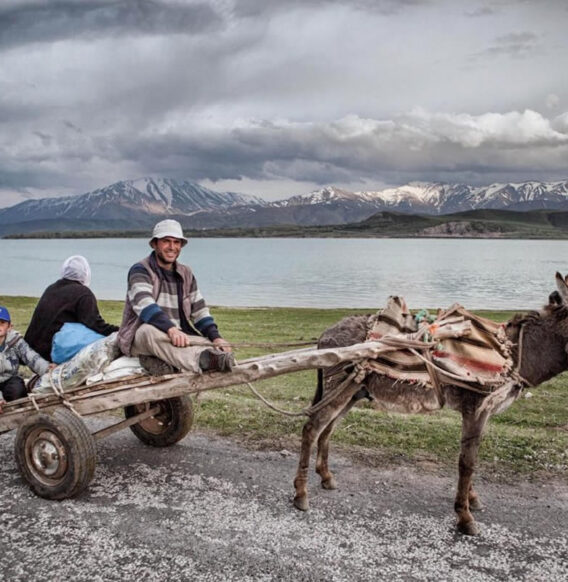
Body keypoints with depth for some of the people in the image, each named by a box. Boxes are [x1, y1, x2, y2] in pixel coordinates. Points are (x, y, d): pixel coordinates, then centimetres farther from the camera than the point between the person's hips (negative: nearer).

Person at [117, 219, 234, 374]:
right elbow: (144, 304, -23)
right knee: (150, 331, -40)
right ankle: (200, 360, -55)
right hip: (141, 338, -5)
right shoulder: (140, 270, -4)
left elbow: (199, 311, 12)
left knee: (216, 348, -20)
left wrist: (216, 337, -8)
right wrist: (170, 328, -40)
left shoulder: (185, 274, 15)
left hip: (179, 338, 5)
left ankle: (159, 360, -33)